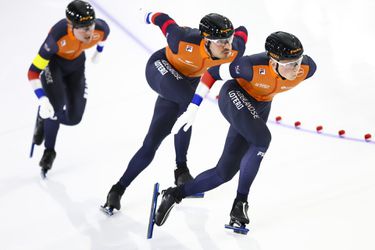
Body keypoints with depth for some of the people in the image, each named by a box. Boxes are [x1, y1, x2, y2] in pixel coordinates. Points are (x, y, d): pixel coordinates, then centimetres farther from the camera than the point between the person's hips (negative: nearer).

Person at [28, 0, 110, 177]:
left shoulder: (101, 28, -33)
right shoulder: (58, 36, -43)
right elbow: (33, 71, -36)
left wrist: (99, 51, 15)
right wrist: (42, 100, -46)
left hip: (76, 63, 4)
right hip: (53, 62, -4)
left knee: (73, 117, -1)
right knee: (56, 106, -23)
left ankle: (45, 119, 32)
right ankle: (49, 151, 4)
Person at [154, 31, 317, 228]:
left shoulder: (307, 68, -28)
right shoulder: (255, 66, -38)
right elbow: (214, 72, -22)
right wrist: (193, 108, -19)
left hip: (261, 106, 6)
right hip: (235, 96, -6)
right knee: (262, 140, -30)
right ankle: (240, 203, -13)